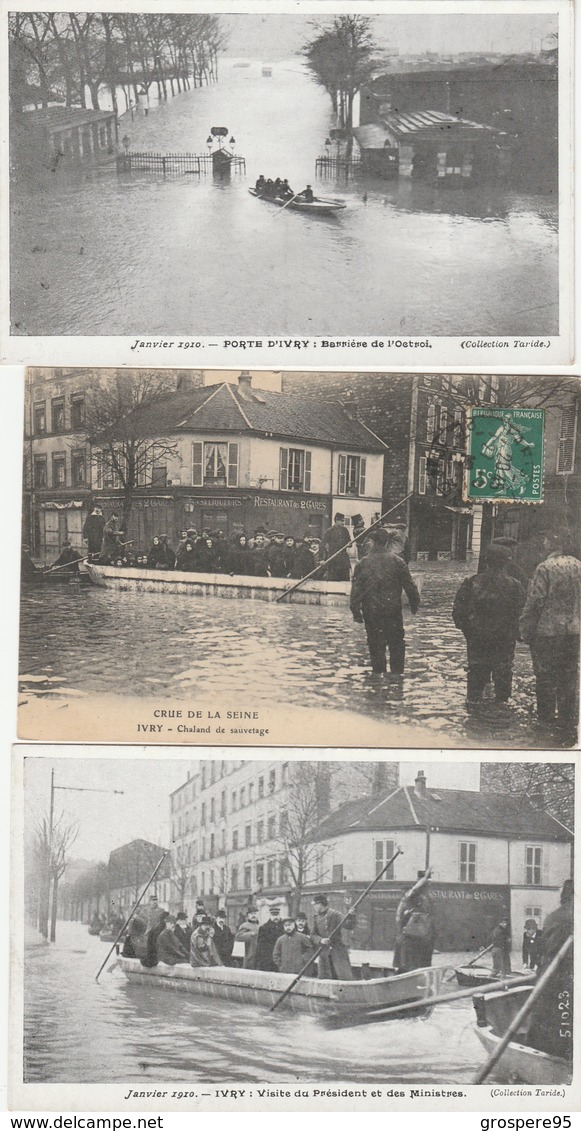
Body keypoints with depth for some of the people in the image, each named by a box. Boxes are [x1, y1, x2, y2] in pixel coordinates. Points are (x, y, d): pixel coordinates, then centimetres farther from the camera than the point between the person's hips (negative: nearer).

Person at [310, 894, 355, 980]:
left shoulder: (335, 915, -5)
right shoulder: (316, 917, 10)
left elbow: (348, 926, -15)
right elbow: (312, 935, 4)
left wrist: (350, 916, -34)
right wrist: (320, 940, -16)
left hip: (338, 952, -5)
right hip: (324, 954, 5)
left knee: (345, 979, -8)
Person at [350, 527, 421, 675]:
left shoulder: (363, 563, -3)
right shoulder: (396, 561, -3)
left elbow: (356, 590, -3)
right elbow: (410, 585, 0)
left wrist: (356, 612, 3)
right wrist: (414, 605, 11)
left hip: (371, 611, 0)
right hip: (393, 610, 0)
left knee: (376, 647, 8)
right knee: (397, 645, 11)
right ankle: (397, 673, 8)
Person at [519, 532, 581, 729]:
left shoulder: (545, 568, -13)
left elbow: (534, 602, -14)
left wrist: (526, 631, -7)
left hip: (547, 631, -5)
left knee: (546, 678, 6)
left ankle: (546, 719, 12)